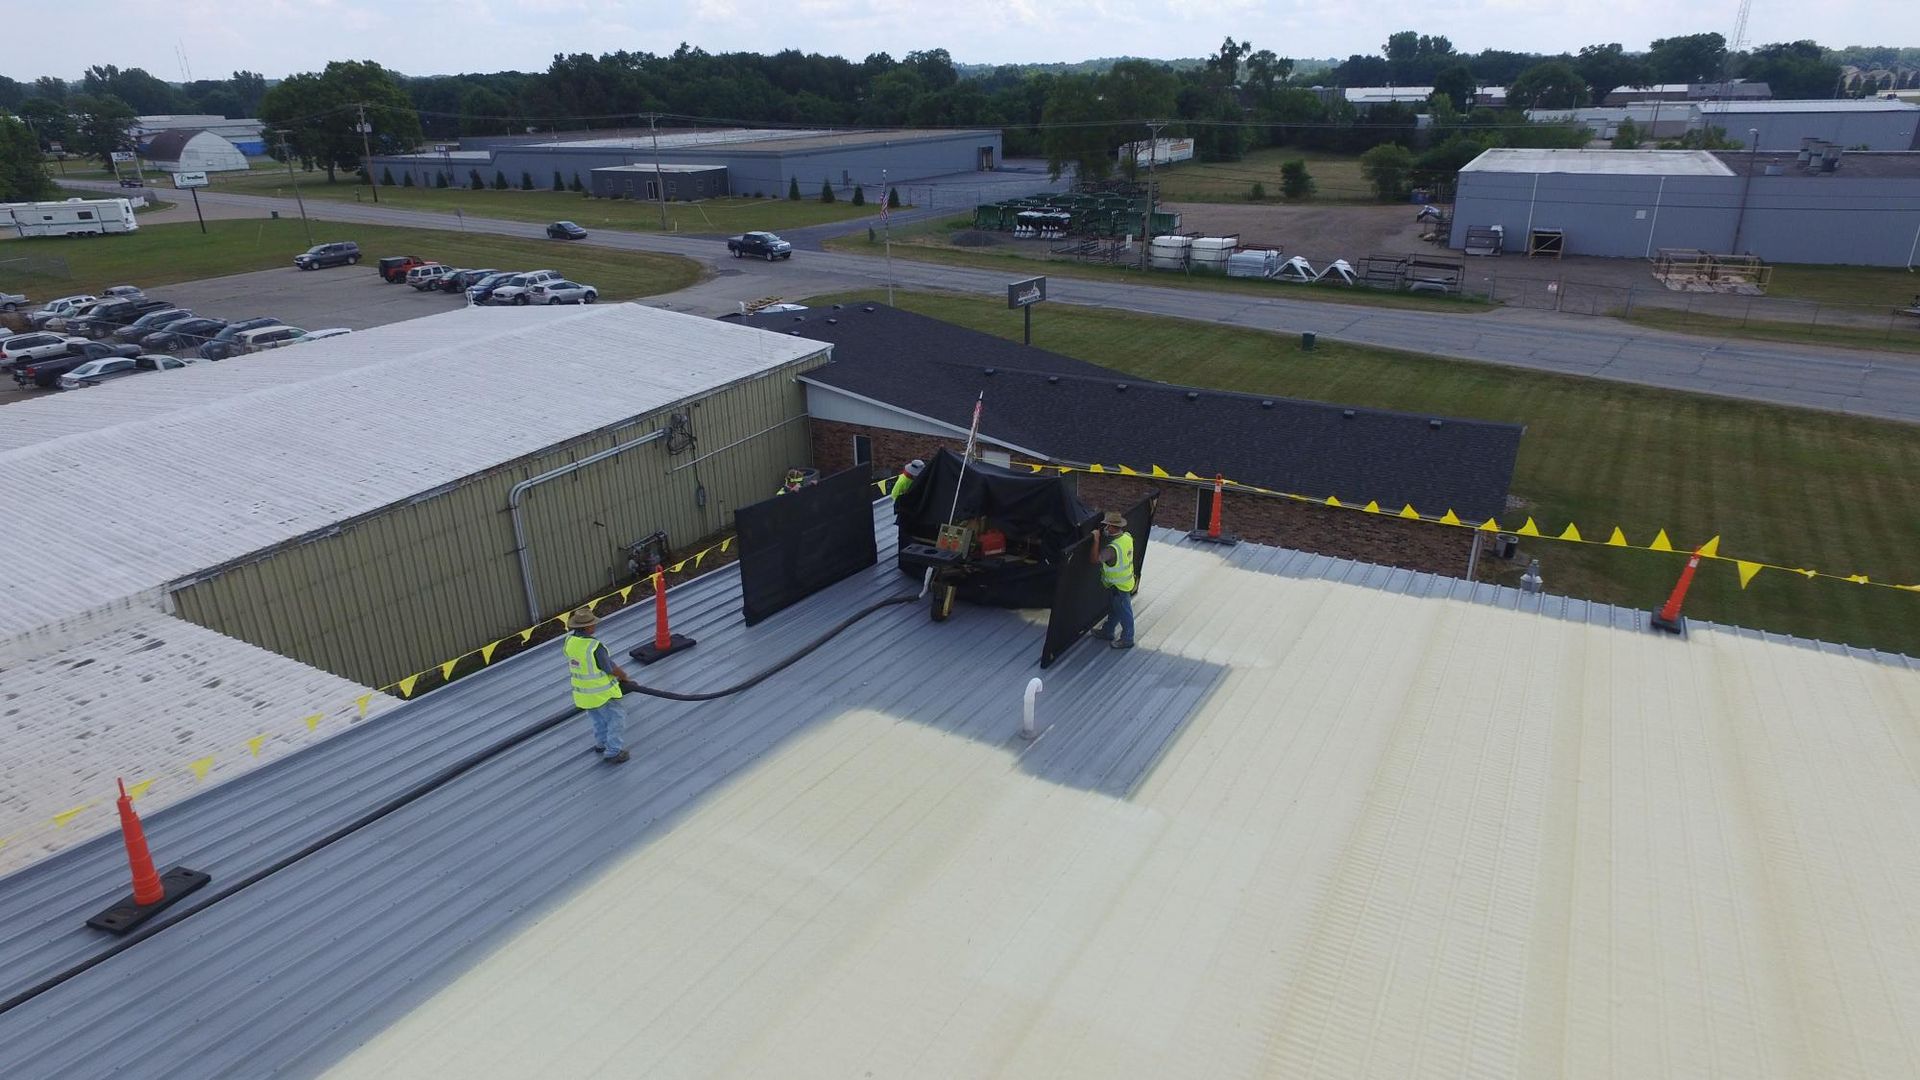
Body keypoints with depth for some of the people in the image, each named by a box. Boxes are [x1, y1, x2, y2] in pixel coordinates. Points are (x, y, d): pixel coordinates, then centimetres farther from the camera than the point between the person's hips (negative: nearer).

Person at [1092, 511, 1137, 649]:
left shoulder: (1112, 549, -37)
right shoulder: (1127, 537, -10)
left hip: (1119, 587, -9)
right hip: (1126, 580, 9)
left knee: (1124, 613, 12)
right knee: (1113, 610, 27)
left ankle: (1127, 639, 31)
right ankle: (1108, 632, 46)